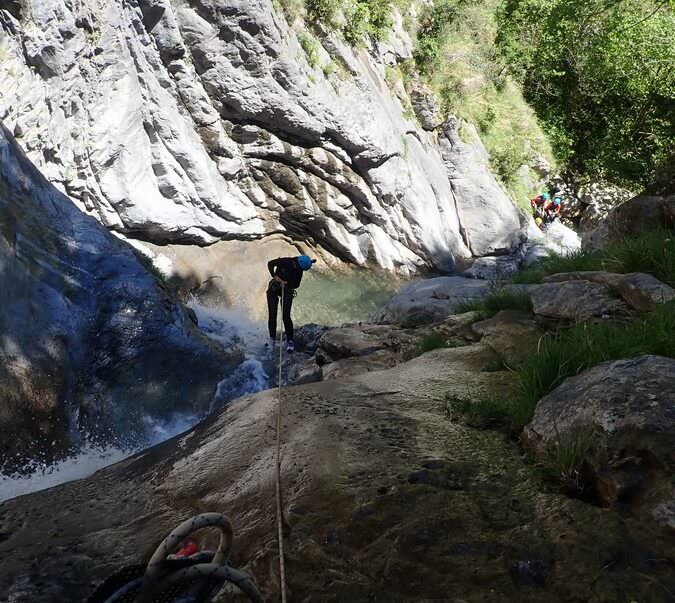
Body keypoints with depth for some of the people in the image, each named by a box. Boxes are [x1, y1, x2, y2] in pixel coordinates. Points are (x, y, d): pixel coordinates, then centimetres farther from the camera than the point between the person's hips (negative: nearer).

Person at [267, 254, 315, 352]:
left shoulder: (299, 270, -13)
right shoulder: (284, 261, -21)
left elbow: (296, 285, -6)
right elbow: (270, 263, -8)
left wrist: (286, 284, -25)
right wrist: (275, 276, -20)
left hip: (287, 291, 1)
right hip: (273, 289, 0)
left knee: (286, 316, -11)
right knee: (272, 315, -3)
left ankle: (290, 341, -5)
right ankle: (272, 338, 9)